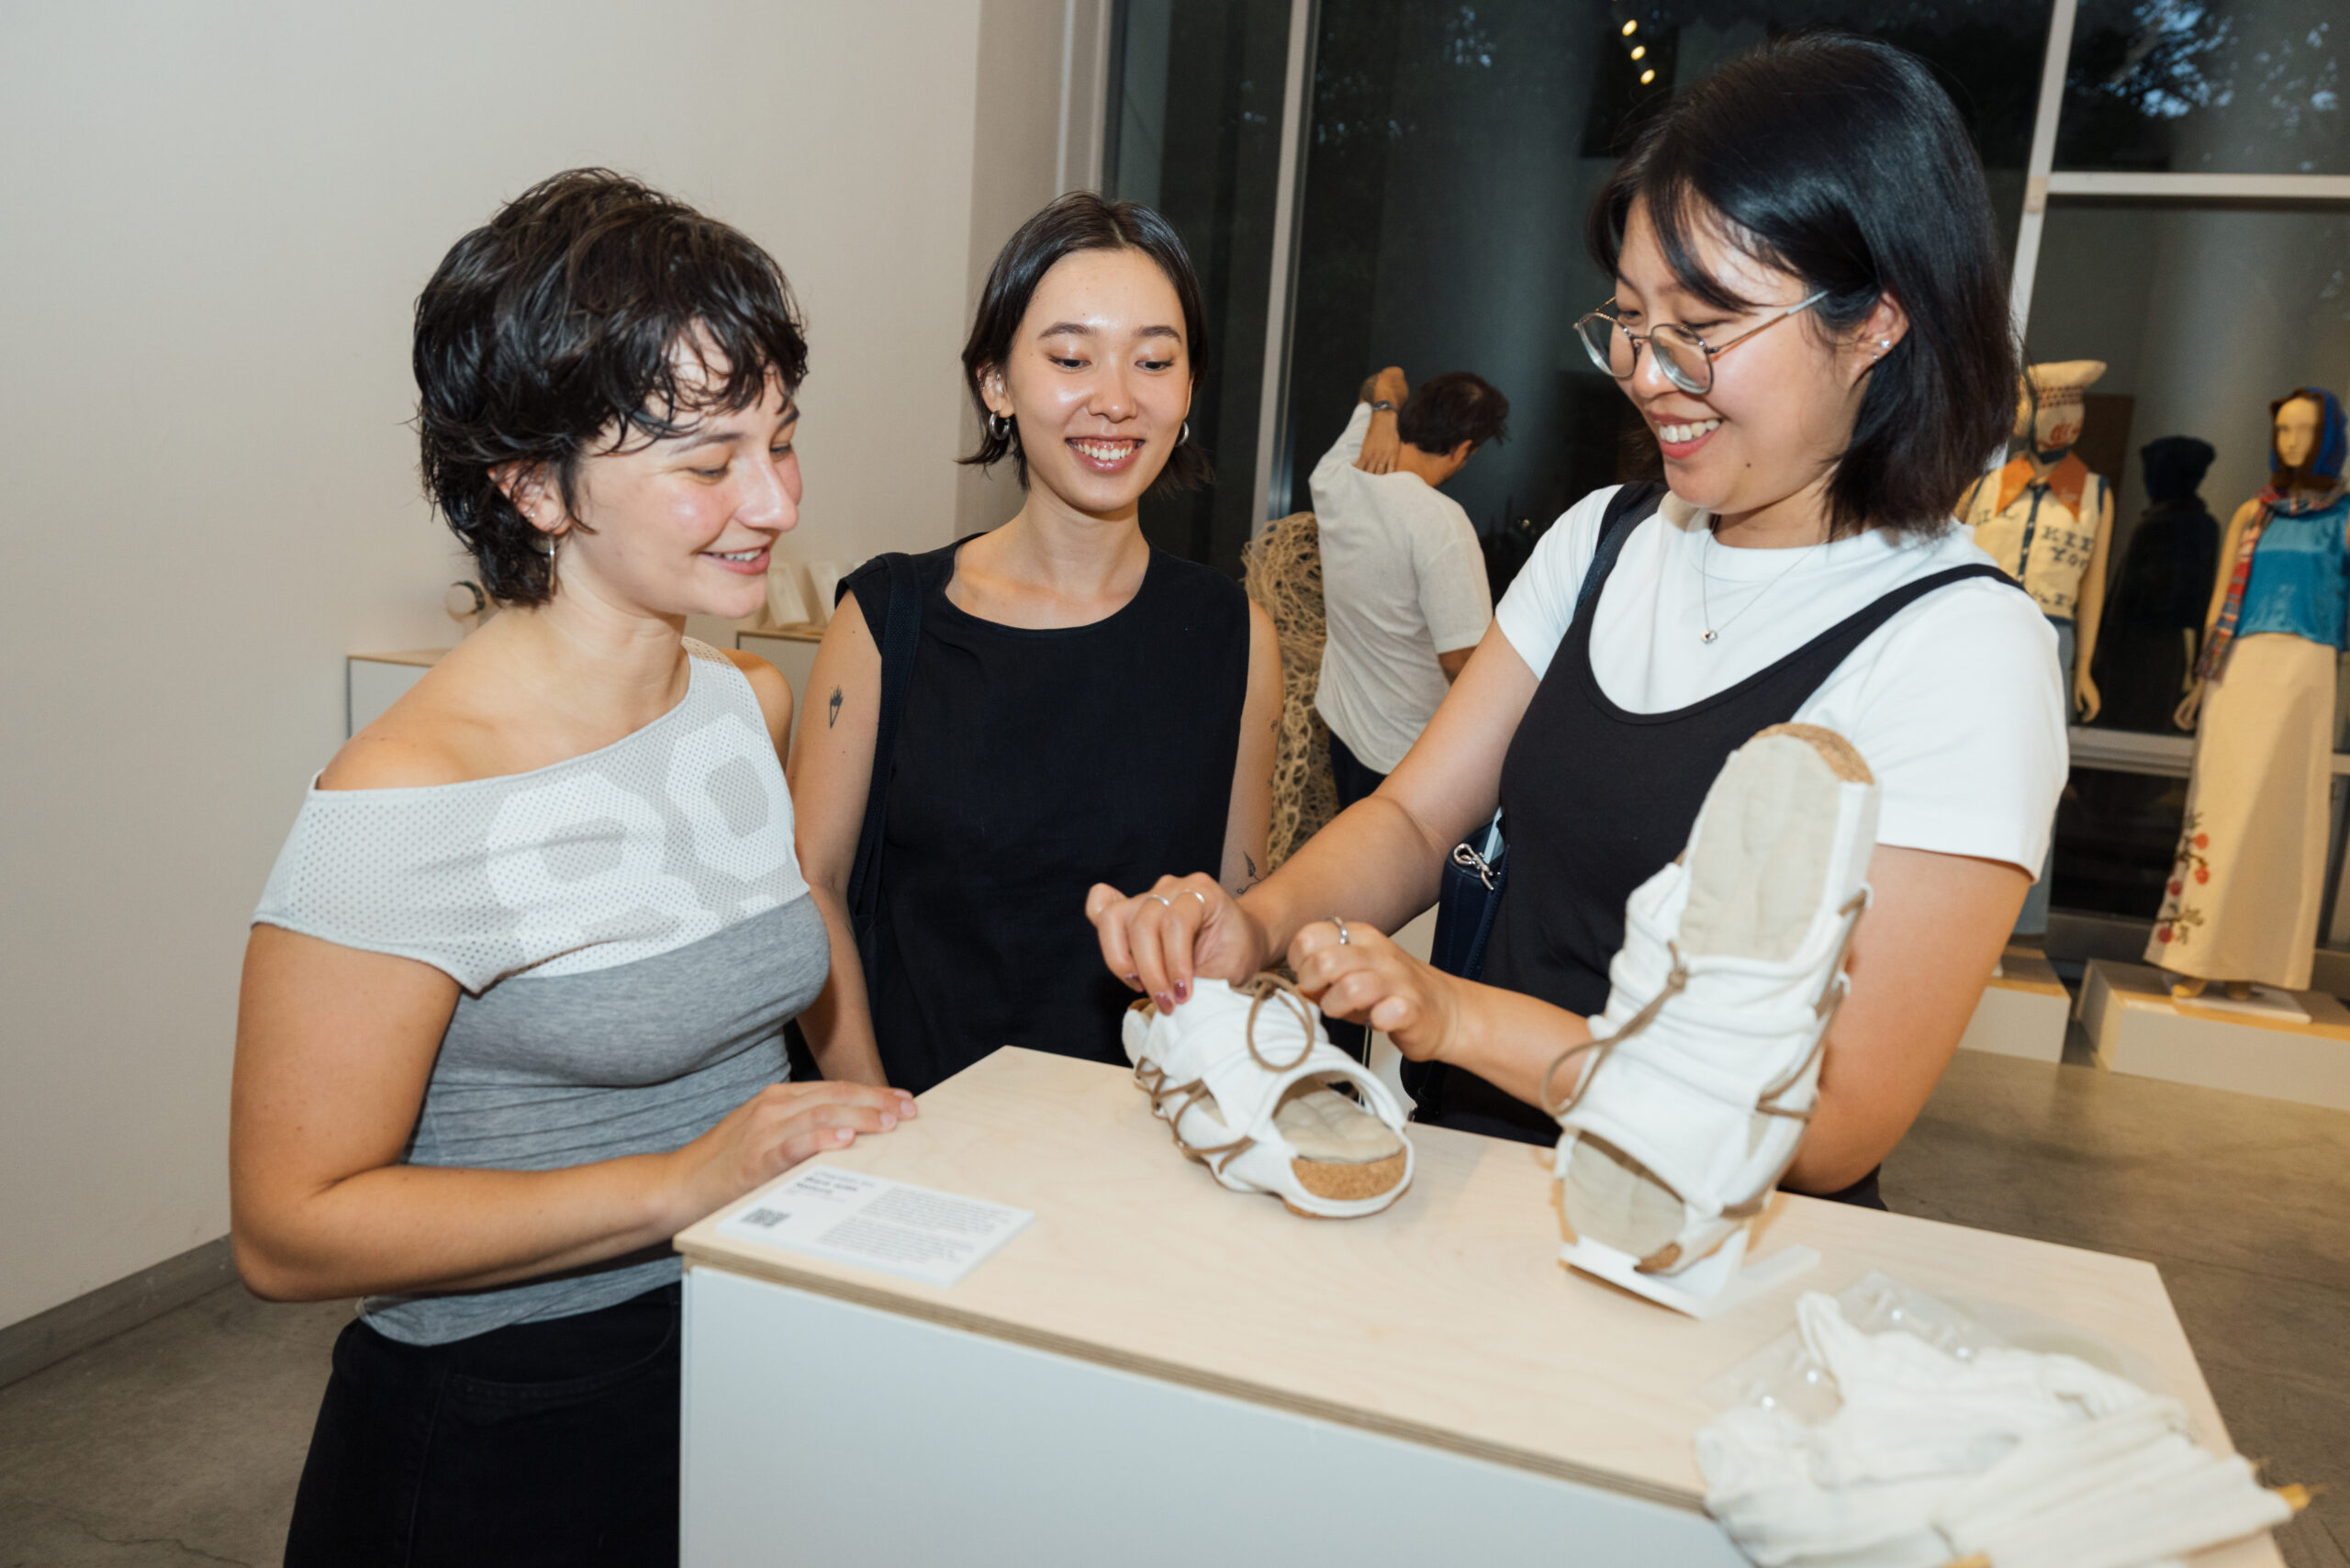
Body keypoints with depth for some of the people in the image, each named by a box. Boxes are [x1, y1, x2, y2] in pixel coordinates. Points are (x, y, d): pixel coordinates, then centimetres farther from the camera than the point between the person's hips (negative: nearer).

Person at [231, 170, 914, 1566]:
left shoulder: (753, 707, -1)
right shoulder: (406, 808, -24)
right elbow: (293, 1229, -20)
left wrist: (871, 1138, 1)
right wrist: (685, 1182, -26)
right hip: (501, 1443, -6)